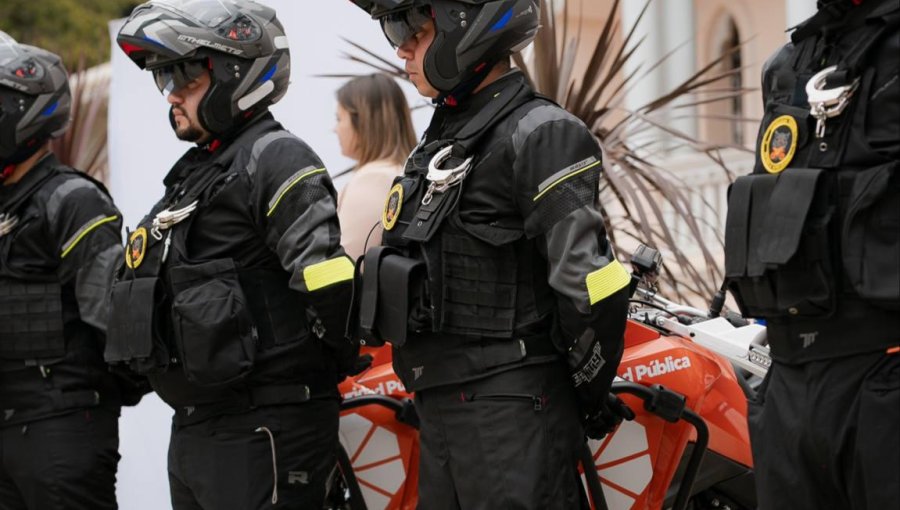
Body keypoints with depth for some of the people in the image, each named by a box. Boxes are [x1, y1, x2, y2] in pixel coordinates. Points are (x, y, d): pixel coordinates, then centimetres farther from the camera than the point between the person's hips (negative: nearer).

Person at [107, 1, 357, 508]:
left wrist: (336, 361, -10)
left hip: (263, 435, -10)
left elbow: (329, 285, -23)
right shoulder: (195, 172, 18)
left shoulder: (274, 160, -13)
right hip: (192, 431, 10)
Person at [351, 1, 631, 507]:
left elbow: (589, 286, -19)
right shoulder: (441, 143, 15)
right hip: (440, 418, 9)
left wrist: (591, 396, -10)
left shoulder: (540, 136, -14)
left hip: (512, 422, -9)